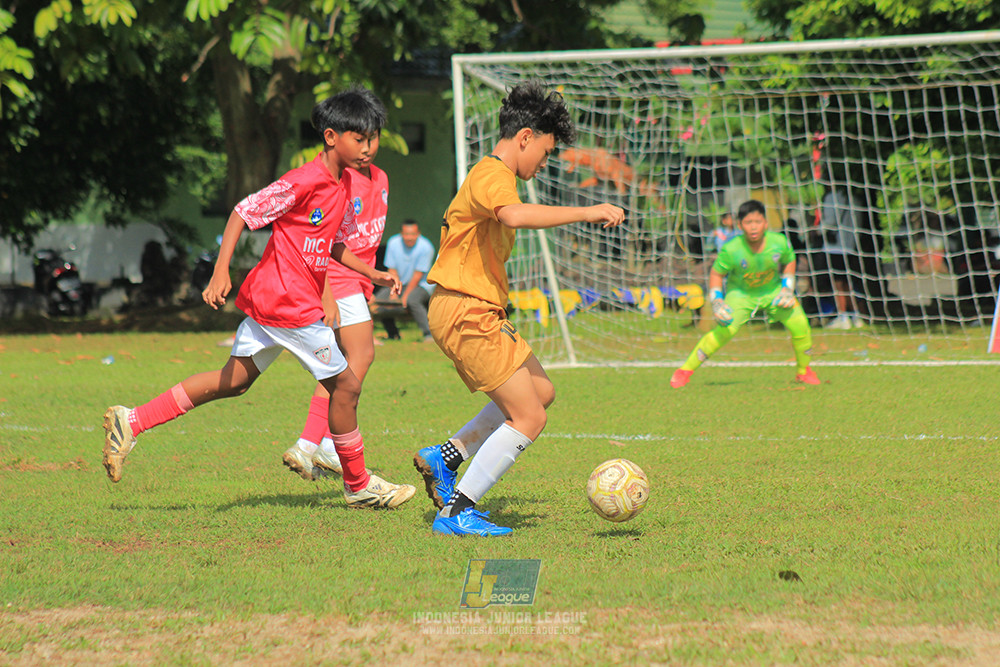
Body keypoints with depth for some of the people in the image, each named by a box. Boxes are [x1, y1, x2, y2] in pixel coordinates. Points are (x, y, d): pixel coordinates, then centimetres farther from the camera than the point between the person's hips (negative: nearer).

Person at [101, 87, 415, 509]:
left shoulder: (343, 183, 12)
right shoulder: (304, 181, -17)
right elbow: (244, 212, -18)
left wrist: (373, 274, 18)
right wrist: (221, 273, -24)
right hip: (289, 306, -10)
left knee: (235, 380, 12)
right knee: (346, 384, 1)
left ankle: (132, 422, 10)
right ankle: (358, 486, 16)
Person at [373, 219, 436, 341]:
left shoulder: (425, 247, -19)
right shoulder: (393, 243, -7)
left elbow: (418, 275, -17)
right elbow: (392, 271, -2)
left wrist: (405, 296, -19)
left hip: (422, 284, -5)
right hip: (400, 283, 5)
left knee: (412, 300, -36)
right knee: (379, 298, -13)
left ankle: (428, 333, -24)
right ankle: (393, 334, 6)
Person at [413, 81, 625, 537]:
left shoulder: (493, 176, 19)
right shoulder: (491, 175, -15)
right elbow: (514, 215, -37)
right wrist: (586, 213, -35)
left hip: (478, 313, 11)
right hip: (465, 313, -11)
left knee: (541, 392, 19)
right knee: (529, 419, -9)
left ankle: (445, 458, 15)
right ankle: (457, 512, -7)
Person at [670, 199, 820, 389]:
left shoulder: (779, 242, -23)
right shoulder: (731, 250, -29)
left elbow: (789, 262, 0)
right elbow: (716, 273, -13)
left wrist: (787, 288, -8)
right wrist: (717, 301, -23)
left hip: (773, 290, 3)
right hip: (740, 293, -3)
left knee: (799, 325, -11)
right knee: (725, 331, -22)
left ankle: (803, 371, 16)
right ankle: (685, 370, -8)